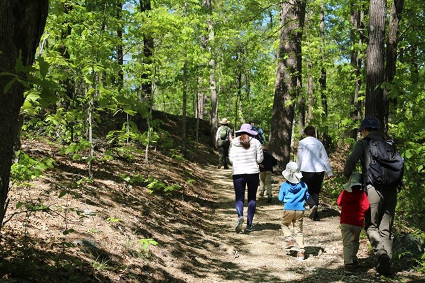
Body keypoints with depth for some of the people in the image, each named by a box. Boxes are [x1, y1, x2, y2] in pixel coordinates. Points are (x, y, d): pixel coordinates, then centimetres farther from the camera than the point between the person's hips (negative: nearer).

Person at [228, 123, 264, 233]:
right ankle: (249, 224, 10)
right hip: (253, 173, 0)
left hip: (238, 173, 0)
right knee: (252, 198, 11)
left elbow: (231, 159, 2)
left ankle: (240, 216, -25)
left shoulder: (233, 143, 0)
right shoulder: (255, 142, -3)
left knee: (239, 198, 5)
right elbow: (260, 159, -3)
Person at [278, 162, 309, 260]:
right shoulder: (303, 185, 2)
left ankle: (289, 239, 3)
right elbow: (307, 197, 11)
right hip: (300, 210, 2)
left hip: (288, 209, -2)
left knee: (285, 224, 25)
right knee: (298, 230, 7)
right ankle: (301, 251, 1)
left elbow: (280, 198, 1)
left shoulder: (284, 185, -3)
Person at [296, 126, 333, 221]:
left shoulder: (302, 142, 3)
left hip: (307, 170, -3)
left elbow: (299, 158, 2)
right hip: (319, 170, 3)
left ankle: (312, 205, -22)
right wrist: (329, 172, 16)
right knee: (316, 191, 10)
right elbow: (325, 158, 12)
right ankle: (315, 215, 7)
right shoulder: (319, 143, 11)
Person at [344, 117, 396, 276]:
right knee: (386, 228, 11)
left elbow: (352, 160, -12)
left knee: (371, 226, 9)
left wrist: (347, 175, 5)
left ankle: (380, 252, -15)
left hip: (373, 189, -4)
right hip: (391, 190, 4)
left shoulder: (363, 144, 4)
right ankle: (386, 266, 7)